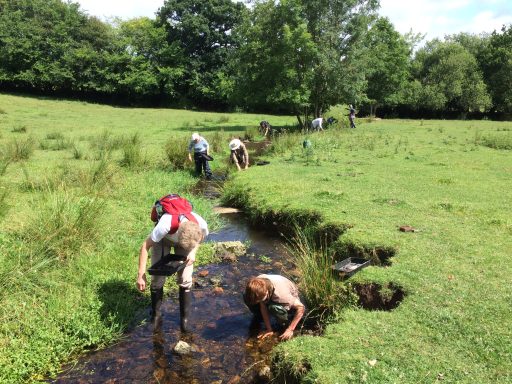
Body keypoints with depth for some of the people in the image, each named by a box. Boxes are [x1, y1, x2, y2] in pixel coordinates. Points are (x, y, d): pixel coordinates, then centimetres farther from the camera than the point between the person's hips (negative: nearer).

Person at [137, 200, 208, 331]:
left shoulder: (202, 225, -37)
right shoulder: (165, 226, -45)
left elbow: (201, 237, -9)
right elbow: (146, 245, -29)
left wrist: (193, 251, -27)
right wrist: (141, 275, -30)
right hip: (164, 238, -1)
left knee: (185, 280, -7)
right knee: (157, 279, -4)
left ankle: (184, 318, 11)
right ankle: (155, 315, 18)